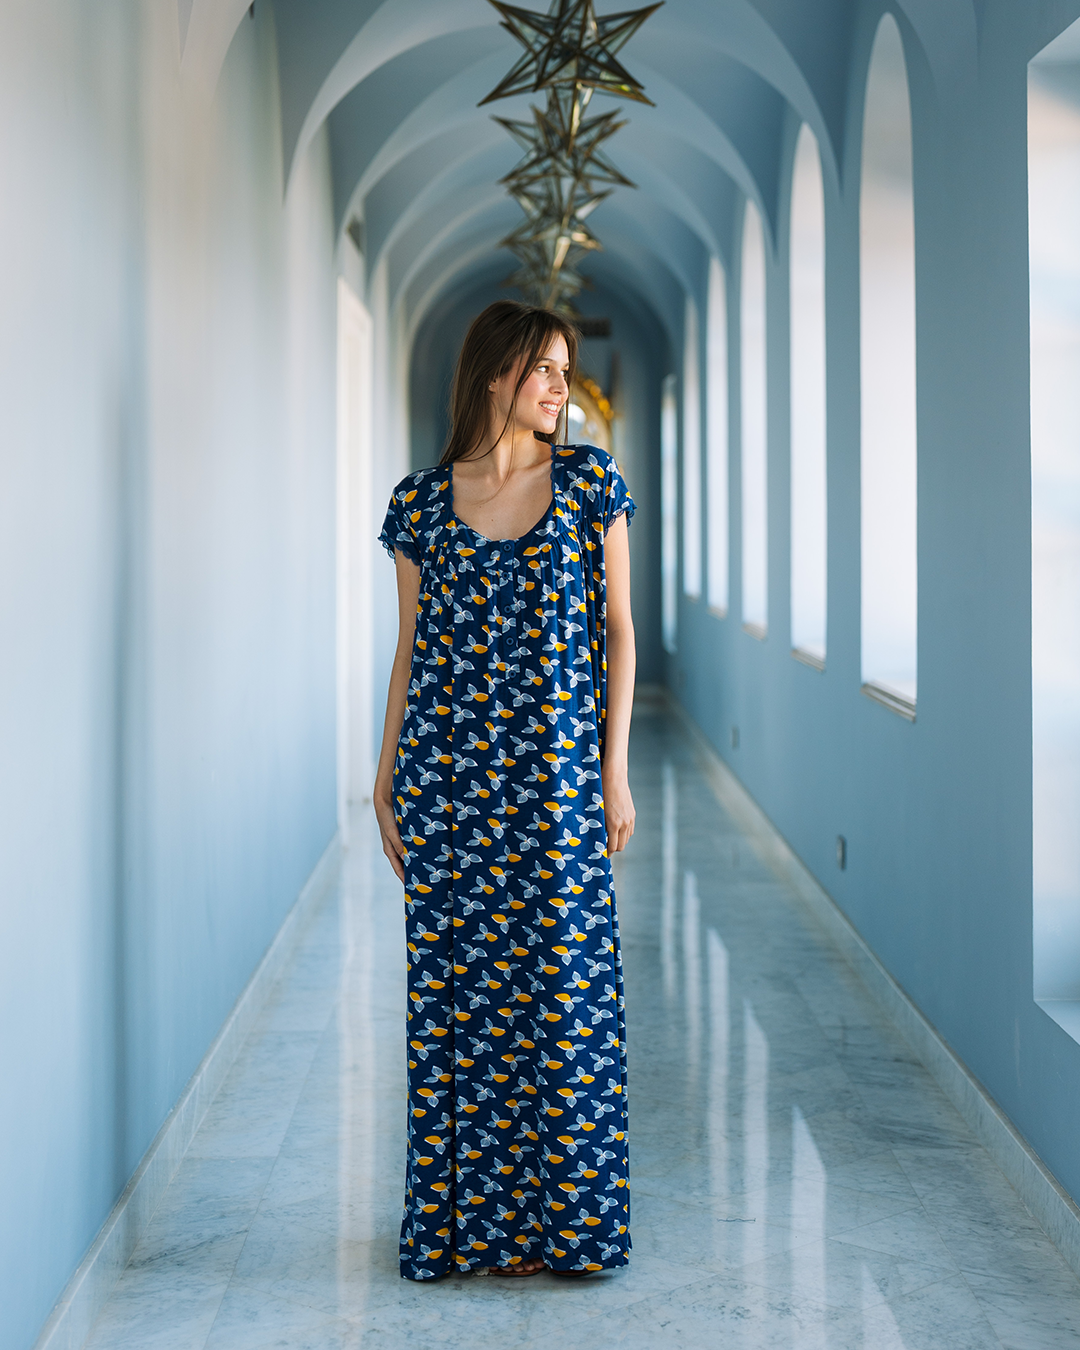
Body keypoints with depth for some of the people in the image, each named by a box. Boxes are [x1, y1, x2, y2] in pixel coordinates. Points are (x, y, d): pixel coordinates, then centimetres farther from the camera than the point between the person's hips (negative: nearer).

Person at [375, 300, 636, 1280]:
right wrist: (386, 779, 6)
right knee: (454, 991, 6)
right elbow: (410, 646, 9)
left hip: (557, 770, -1)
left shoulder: (589, 480, 3)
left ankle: (556, 1217, 15)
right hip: (447, 774, 1)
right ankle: (465, 1215, 19)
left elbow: (618, 628, 3)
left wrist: (615, 769, -2)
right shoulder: (422, 500, 5)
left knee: (563, 988, 2)